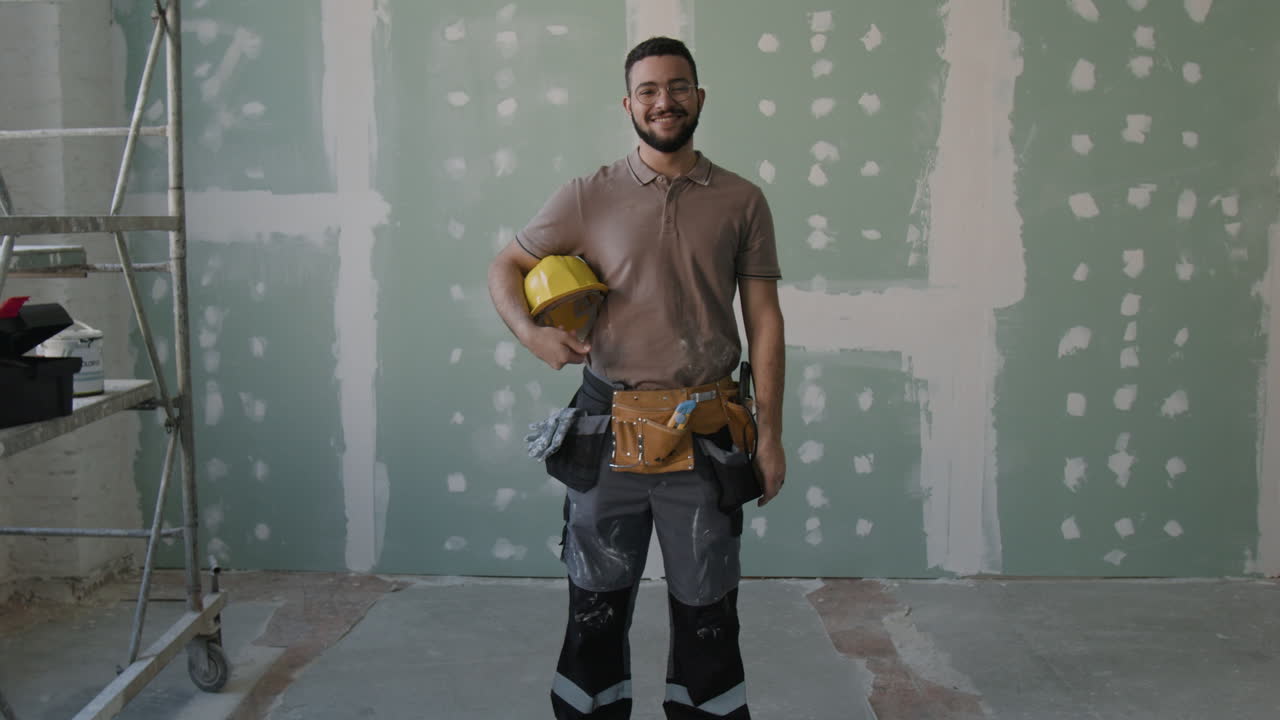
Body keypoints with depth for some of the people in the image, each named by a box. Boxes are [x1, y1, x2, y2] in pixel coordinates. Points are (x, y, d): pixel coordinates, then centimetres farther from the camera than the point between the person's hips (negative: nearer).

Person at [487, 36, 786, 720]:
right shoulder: (589, 196, 0)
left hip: (707, 436, 0)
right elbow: (505, 267, 8)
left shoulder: (742, 201, 2)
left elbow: (764, 321, 2)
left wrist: (769, 433, -2)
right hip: (608, 431, 0)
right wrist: (532, 334, -13)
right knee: (597, 605, 13)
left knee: (707, 611, 11)